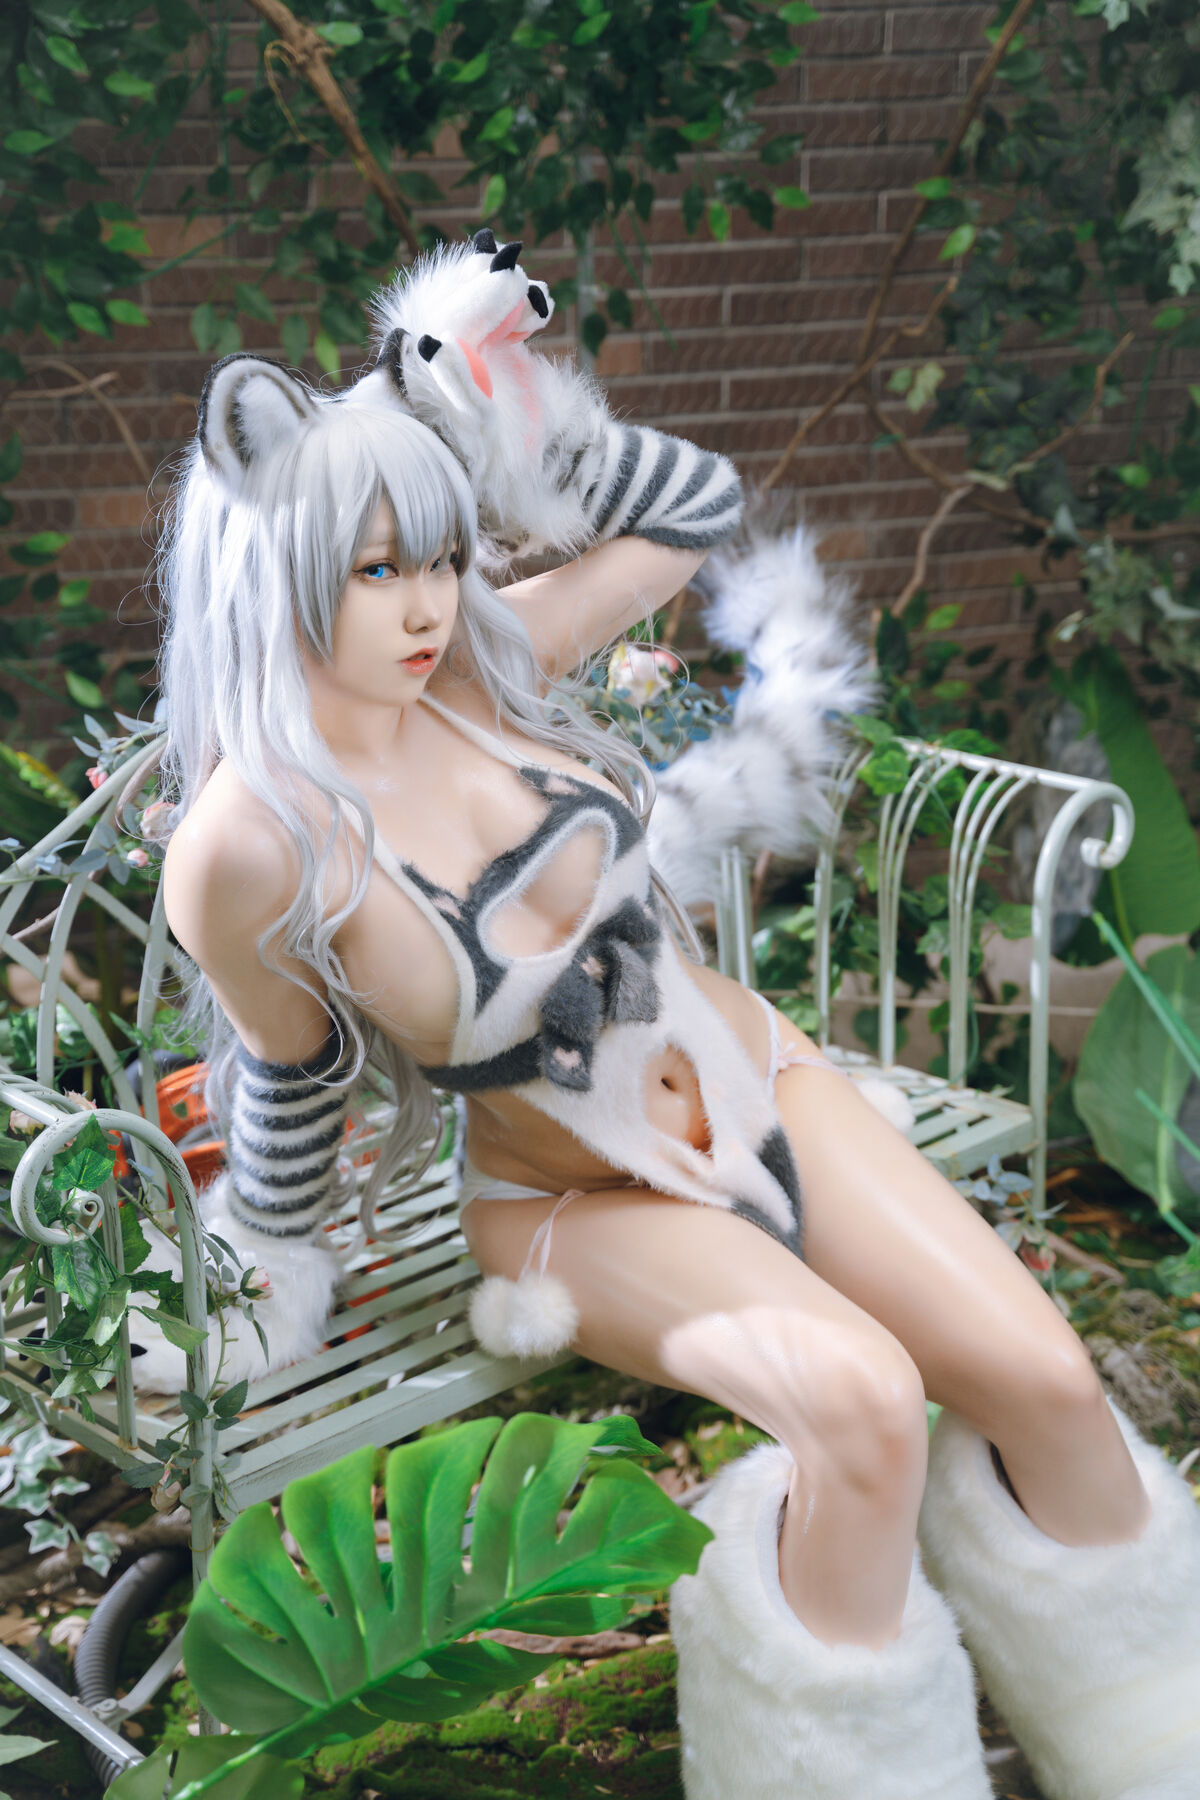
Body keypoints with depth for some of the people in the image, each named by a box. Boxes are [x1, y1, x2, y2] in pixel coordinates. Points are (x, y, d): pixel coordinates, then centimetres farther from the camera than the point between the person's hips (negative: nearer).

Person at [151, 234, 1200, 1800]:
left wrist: (511, 415, -9)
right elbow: (294, 1075, -4)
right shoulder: (246, 854, -22)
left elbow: (697, 508, 4)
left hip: (756, 1087, 5)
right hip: (579, 1204, -4)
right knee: (861, 1400, -32)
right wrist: (284, 1268, 11)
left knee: (1044, 1378, -11)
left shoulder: (478, 660, -9)